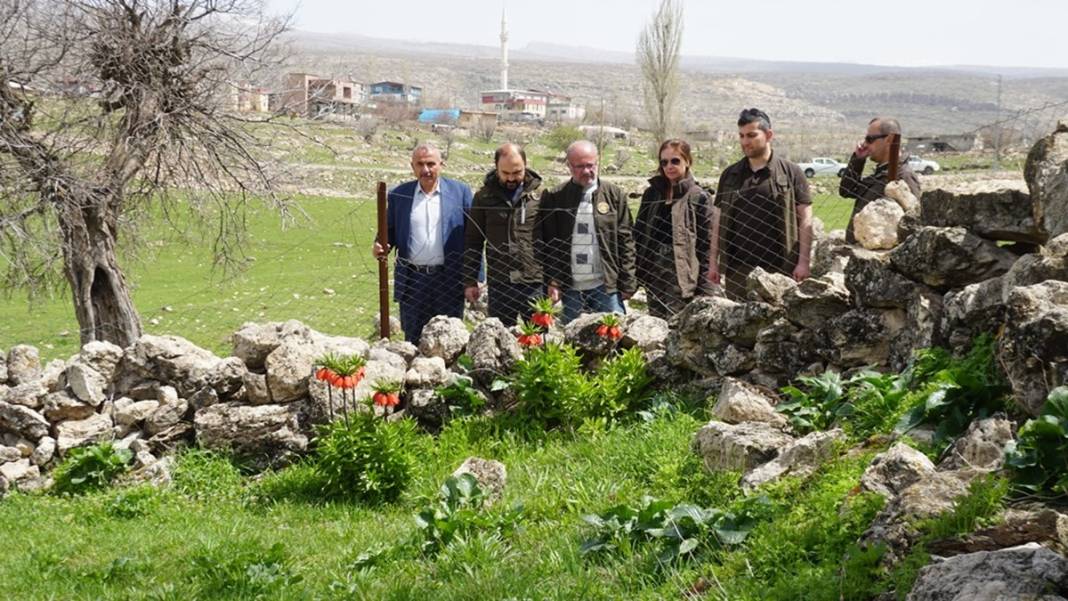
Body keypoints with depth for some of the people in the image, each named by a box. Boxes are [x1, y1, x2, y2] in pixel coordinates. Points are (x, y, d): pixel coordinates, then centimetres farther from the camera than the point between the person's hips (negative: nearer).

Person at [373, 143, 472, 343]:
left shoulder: (460, 191, 2)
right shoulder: (398, 195, 6)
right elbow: (390, 231, 13)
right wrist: (381, 247, -11)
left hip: (449, 280, -1)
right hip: (412, 280, 1)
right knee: (413, 341, 8)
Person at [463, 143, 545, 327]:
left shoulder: (540, 195, 1)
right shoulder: (484, 196, 4)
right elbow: (472, 241, 7)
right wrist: (470, 281, 2)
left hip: (535, 284, -1)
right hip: (499, 284, 1)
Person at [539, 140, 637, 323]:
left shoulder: (614, 195, 5)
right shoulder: (554, 198, 5)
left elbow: (625, 240, 3)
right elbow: (548, 243, 5)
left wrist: (627, 283, -1)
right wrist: (552, 281, -3)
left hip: (606, 285, -1)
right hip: (570, 287, 1)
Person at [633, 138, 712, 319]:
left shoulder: (698, 197, -2)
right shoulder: (652, 193, 13)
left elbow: (704, 244, -3)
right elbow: (638, 234, 16)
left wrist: (702, 287, -7)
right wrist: (635, 275, 9)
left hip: (680, 275, -5)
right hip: (653, 272, 5)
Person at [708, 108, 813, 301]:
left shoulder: (790, 173, 3)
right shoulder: (730, 175, 13)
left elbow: (805, 220, 1)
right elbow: (718, 219, 15)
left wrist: (803, 262, -7)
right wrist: (713, 263, 9)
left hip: (778, 270, -3)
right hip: (737, 269, 3)